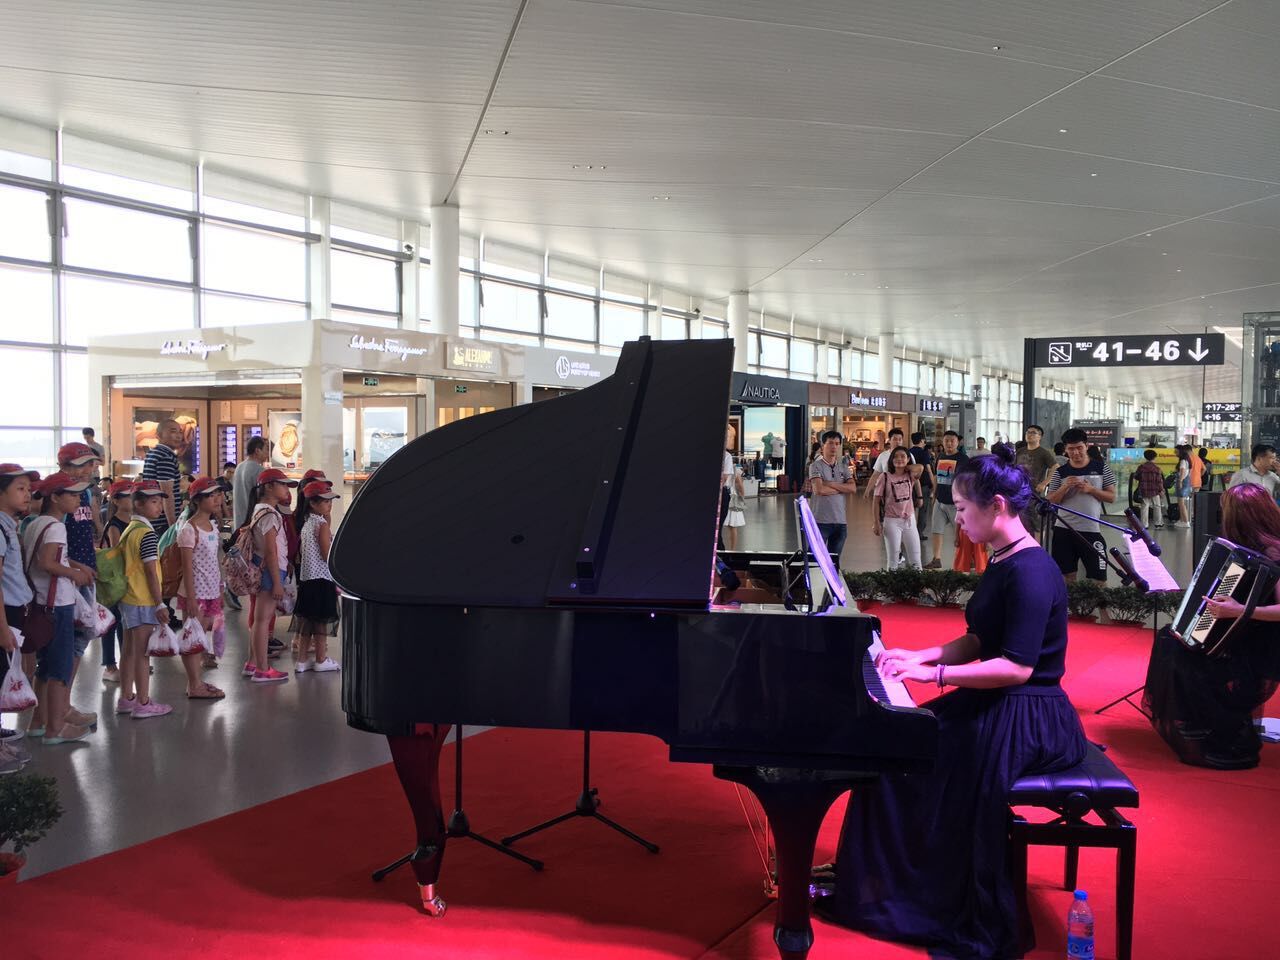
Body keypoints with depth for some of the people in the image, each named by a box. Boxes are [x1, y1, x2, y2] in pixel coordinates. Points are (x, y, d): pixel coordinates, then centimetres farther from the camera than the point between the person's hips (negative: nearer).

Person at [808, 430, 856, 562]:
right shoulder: (816, 466, -4)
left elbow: (853, 488, -2)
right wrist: (842, 488, -4)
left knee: (835, 560, 12)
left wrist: (831, 484, -11)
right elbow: (819, 490, -18)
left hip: (840, 520, 5)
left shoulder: (843, 466, 12)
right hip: (821, 520, -5)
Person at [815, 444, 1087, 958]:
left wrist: (933, 673, -24)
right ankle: (887, 886, 12)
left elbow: (1017, 666, -26)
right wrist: (919, 655, 2)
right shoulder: (1005, 562, 9)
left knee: (904, 758, -14)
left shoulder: (1031, 572, -21)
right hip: (997, 706, 9)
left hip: (1026, 720, -9)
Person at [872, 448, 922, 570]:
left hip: (910, 521, 3)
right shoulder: (884, 477, -8)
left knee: (915, 562, 7)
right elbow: (877, 501, -6)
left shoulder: (911, 476, 0)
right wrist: (877, 522, -9)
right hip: (892, 521, -3)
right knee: (893, 562, 3)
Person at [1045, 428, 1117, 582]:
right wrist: (1065, 487, -14)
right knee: (1067, 575, 8)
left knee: (1098, 577, -3)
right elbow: (1051, 502, 2)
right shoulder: (1060, 472, 4)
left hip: (1092, 530, -1)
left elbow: (1112, 497, 4)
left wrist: (1091, 490, -11)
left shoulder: (1101, 467, 4)